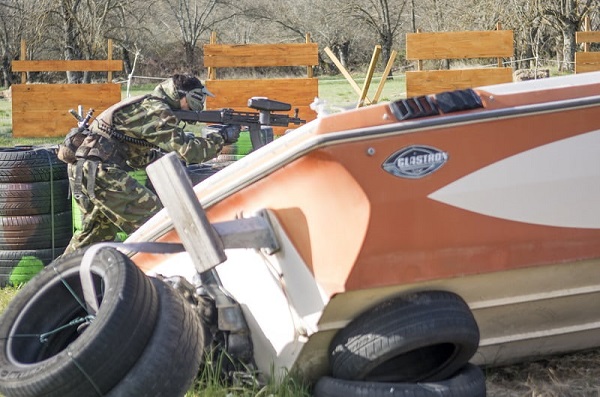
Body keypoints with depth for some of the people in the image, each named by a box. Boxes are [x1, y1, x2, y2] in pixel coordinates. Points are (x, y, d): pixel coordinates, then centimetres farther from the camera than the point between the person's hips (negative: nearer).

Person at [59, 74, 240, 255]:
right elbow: (187, 150, -15)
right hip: (98, 170, -10)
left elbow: (138, 158, 24)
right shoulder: (156, 111, -9)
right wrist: (222, 138, -4)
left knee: (97, 230, 26)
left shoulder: (146, 105, 19)